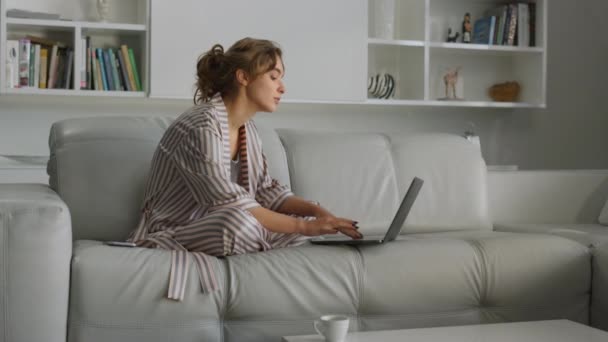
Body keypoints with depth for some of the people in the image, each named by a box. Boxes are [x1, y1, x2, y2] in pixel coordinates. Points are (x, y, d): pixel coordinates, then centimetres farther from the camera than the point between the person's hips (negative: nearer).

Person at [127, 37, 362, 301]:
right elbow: (231, 206, -27)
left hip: (212, 229, 9)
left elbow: (265, 190, 5)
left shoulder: (246, 129, 7)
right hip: (171, 236, -9)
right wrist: (304, 226, -25)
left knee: (309, 220, -3)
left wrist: (316, 211, -11)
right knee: (238, 221, -39)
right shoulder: (200, 127, -22)